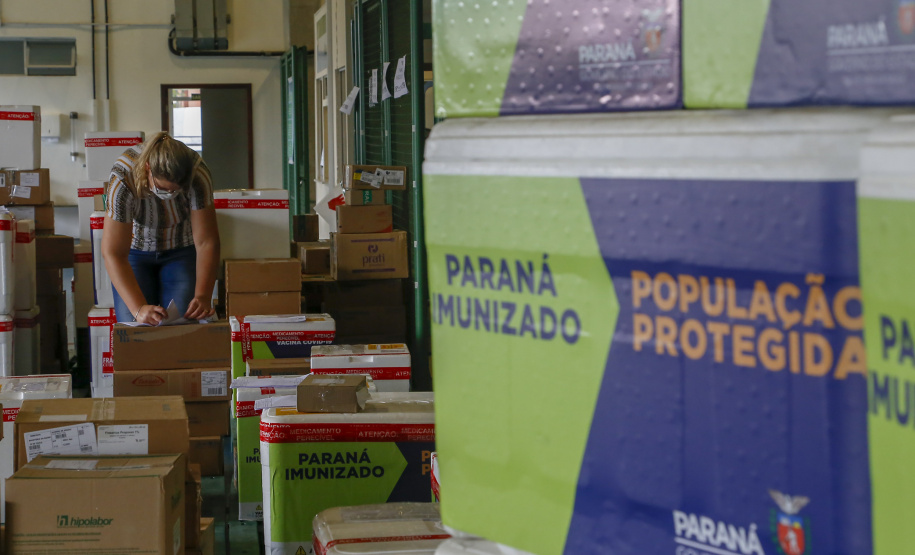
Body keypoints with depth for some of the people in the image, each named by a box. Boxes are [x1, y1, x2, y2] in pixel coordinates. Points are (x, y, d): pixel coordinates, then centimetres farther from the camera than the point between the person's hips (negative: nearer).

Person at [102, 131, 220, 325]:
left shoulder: (198, 176, -30)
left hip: (182, 250, 1)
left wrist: (203, 296, -36)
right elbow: (113, 253, -34)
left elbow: (206, 242, -24)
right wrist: (138, 309, -44)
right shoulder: (123, 180, -34)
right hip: (135, 250, -1)